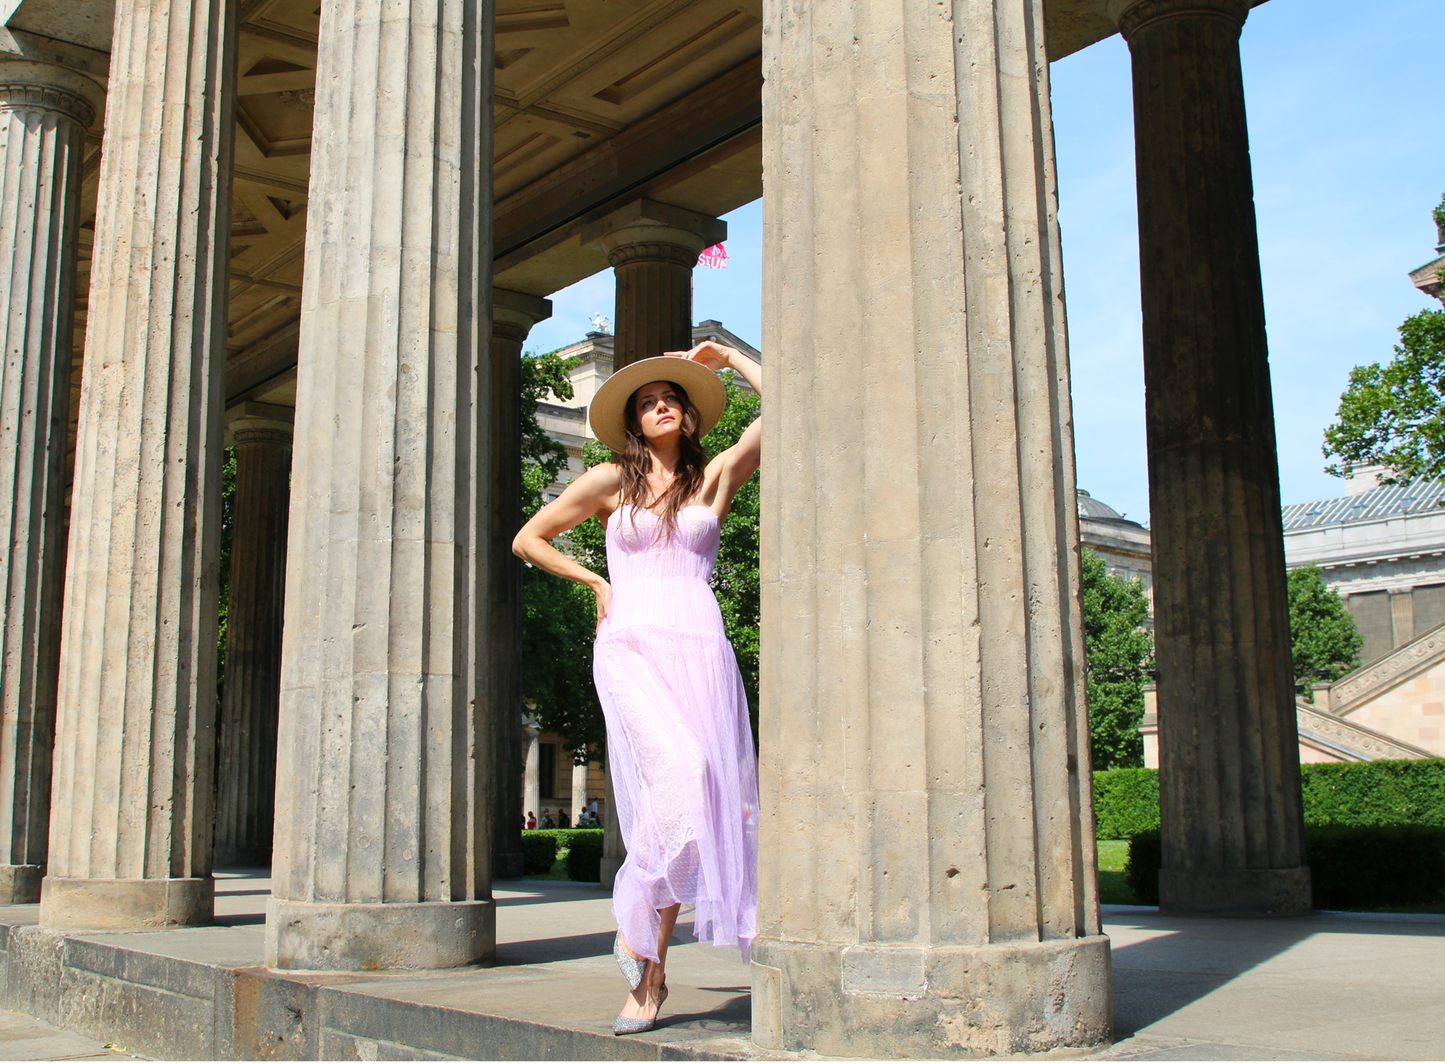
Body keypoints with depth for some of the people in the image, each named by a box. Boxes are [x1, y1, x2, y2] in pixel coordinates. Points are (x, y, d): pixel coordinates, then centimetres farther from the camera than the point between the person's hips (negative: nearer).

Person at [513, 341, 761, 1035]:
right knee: (679, 769, -26)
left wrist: (725, 358, 15)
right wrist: (596, 583, 13)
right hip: (630, 646, -2)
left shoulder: (717, 475, 14)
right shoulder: (609, 481, 13)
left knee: (696, 797, -8)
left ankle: (648, 965, -1)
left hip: (699, 647, 2)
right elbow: (528, 539, 20)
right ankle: (636, 921, -9)